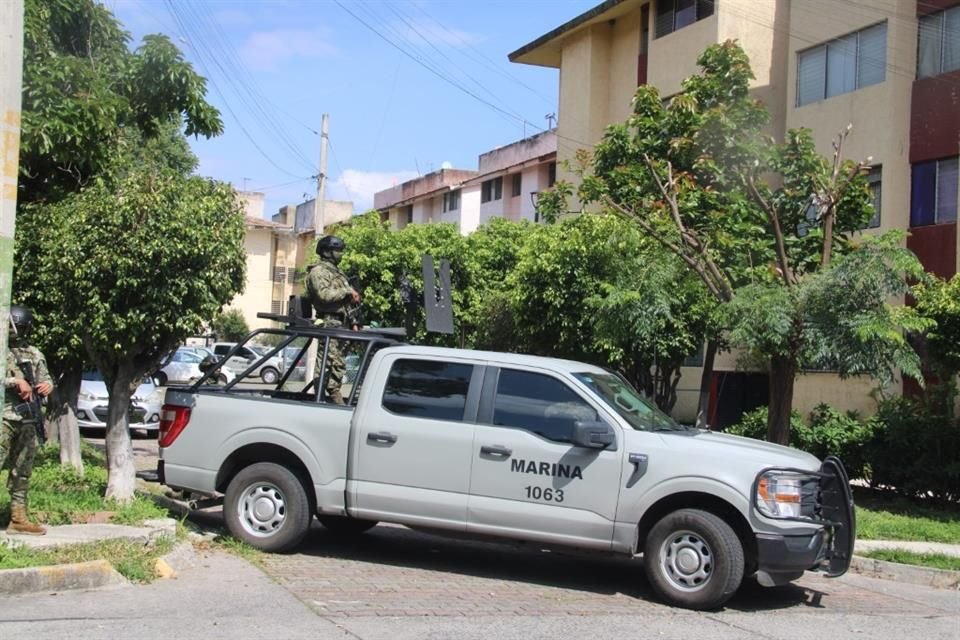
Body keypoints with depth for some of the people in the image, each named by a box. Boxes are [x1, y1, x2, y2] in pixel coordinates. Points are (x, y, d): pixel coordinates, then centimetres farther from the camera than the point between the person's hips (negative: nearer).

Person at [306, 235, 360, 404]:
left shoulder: (338, 273, 24)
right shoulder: (319, 272, -5)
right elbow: (324, 295, -21)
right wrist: (347, 291, -15)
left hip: (339, 323, 9)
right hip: (328, 322, -9)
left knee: (338, 365, 9)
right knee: (327, 363, -11)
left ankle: (335, 395, 14)